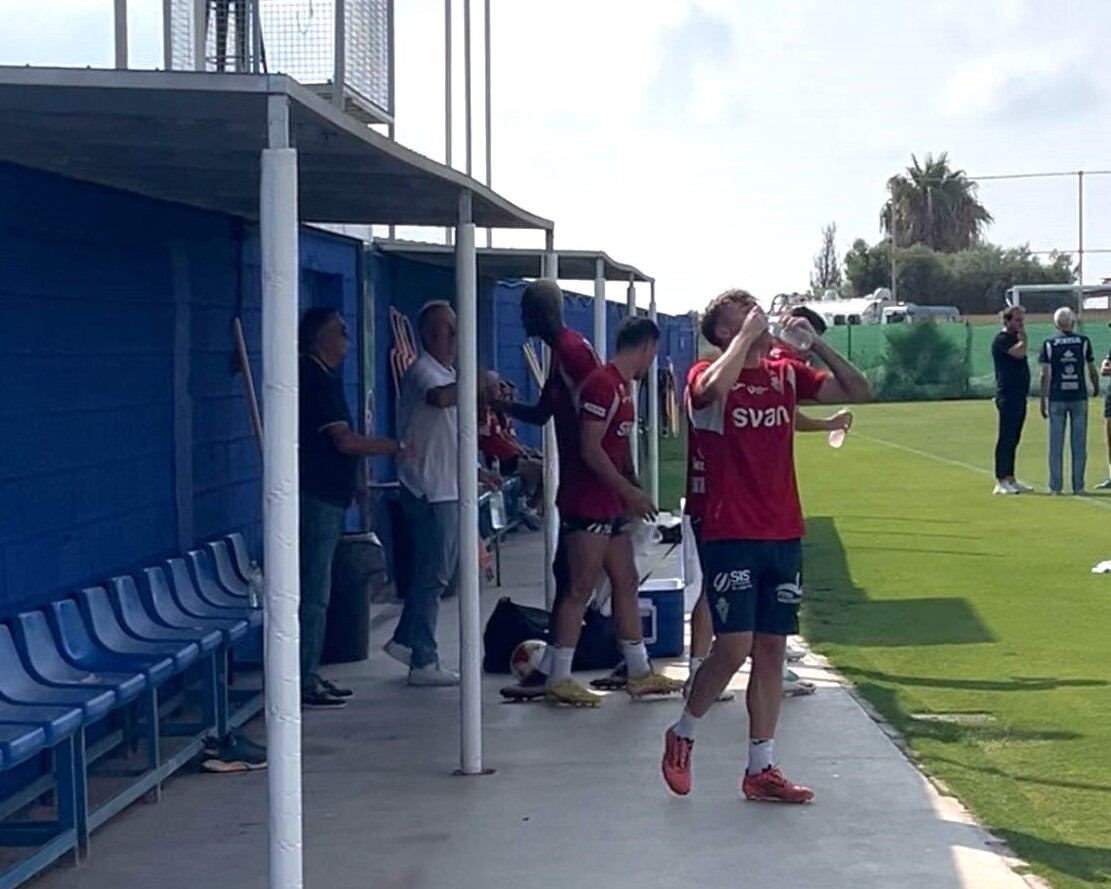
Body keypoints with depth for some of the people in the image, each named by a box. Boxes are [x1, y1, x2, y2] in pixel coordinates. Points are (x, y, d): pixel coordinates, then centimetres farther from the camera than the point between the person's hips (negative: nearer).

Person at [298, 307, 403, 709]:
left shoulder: (323, 376, 17)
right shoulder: (315, 379, -14)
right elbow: (344, 441, -18)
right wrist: (396, 446, -8)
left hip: (326, 497, 10)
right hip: (317, 498, -10)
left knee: (315, 591, 13)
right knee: (313, 593, -8)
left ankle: (310, 676, 18)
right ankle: (304, 684, -6)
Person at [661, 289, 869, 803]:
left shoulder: (786, 375, 11)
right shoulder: (709, 378, -5)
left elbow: (858, 391, 9)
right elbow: (717, 387, -31)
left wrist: (815, 343, -2)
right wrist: (747, 335, -18)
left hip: (784, 535, 6)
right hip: (730, 535, -6)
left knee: (772, 649, 6)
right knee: (734, 647, -11)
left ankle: (761, 769, 12)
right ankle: (683, 734, 14)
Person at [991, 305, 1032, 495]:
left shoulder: (1015, 339, 19)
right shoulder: (1001, 339, -10)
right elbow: (1019, 353, -24)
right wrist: (1023, 337, -10)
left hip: (1019, 395, 9)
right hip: (1008, 396, -9)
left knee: (1013, 439, 11)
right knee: (1006, 438, -9)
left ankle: (1010, 479, 16)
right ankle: (1001, 482, -8)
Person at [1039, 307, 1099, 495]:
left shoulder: (1049, 344, -1)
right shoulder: (1084, 342, 2)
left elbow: (1045, 375, -3)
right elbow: (1092, 370, 7)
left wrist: (1043, 401, 1)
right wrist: (1096, 388, 26)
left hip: (1056, 398, -1)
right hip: (1079, 397, 1)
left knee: (1056, 444, 3)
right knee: (1079, 444, 5)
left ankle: (1055, 486, 3)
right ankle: (1078, 486, 5)